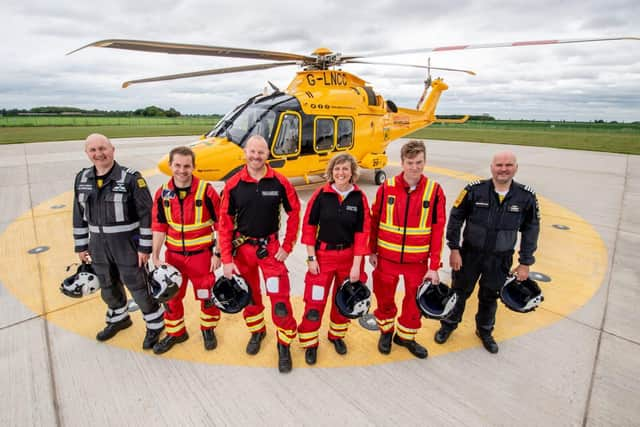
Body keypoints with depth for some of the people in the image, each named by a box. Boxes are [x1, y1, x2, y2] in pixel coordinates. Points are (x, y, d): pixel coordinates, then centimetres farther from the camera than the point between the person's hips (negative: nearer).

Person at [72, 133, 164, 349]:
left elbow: (147, 213, -16)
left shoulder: (131, 178, -16)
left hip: (127, 242, -6)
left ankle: (155, 323, 24)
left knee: (138, 286, 4)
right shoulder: (82, 178, 3)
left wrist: (145, 247, -15)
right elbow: (79, 214, 11)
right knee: (107, 286, 22)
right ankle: (118, 319, 46)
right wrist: (81, 246, 12)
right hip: (98, 243, 6)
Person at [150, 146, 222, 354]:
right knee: (171, 296, 16)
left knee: (207, 295, 11)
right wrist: (155, 256, -1)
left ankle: (208, 329, 37)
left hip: (201, 254, -4)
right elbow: (159, 226, 3)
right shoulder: (163, 193, -3)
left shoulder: (206, 191, -16)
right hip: (173, 254, 4)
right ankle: (175, 332, 39)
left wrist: (218, 253, -10)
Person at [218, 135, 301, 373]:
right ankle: (257, 332, 43)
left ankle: (284, 344, 19)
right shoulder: (233, 184, -7)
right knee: (249, 295, 18)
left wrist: (287, 246, -4)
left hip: (271, 247, -1)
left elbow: (294, 212, 0)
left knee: (280, 297, -3)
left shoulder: (279, 182, -9)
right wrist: (227, 259, -8)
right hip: (242, 248, 2)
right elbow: (225, 223, -5)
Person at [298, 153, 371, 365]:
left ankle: (337, 335, 41)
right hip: (323, 254, -1)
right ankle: (310, 343, 24)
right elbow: (309, 225, -3)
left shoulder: (359, 197, -6)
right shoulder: (321, 194, -7)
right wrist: (311, 257, -6)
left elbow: (362, 232, -5)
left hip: (349, 256, 1)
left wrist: (356, 265, -8)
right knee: (315, 300, 1)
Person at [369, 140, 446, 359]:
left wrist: (434, 266, -6)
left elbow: (438, 230, -6)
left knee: (415, 301, 14)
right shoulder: (387, 187, -8)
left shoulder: (435, 190, -8)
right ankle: (386, 331, 42)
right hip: (387, 258, 0)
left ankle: (405, 336, 39)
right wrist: (372, 251, 3)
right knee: (385, 298, 15)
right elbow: (374, 221, 1)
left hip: (418, 261, 1)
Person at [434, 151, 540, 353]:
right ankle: (448, 325, 38)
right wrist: (454, 249, -9)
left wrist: (525, 263, 2)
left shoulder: (526, 197, -8)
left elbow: (530, 230, 2)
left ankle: (485, 331, 45)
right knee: (460, 292, 14)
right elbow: (455, 218, -7)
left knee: (490, 297, 19)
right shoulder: (474, 190, -14)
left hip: (500, 260, 2)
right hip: (470, 254, -1)